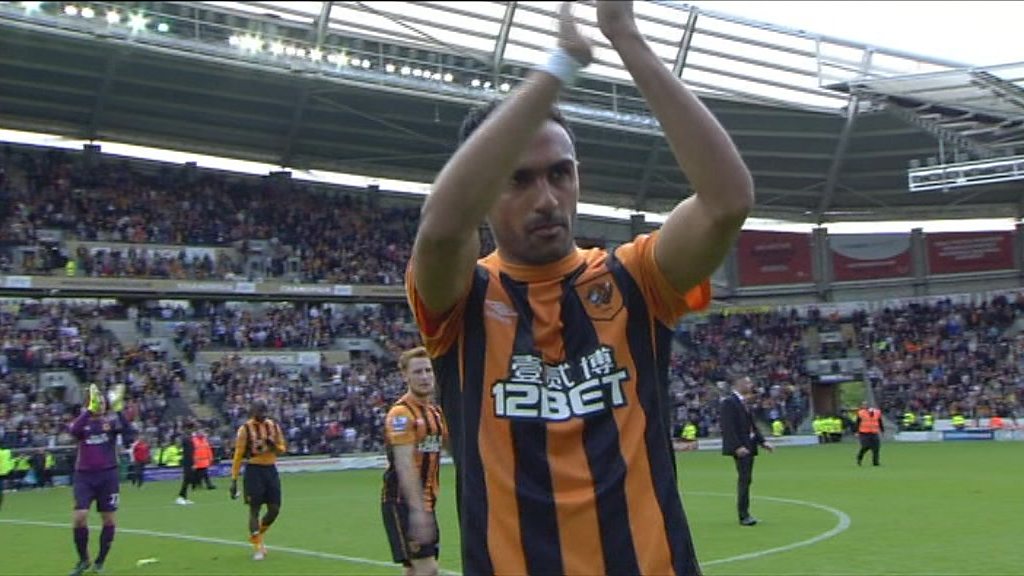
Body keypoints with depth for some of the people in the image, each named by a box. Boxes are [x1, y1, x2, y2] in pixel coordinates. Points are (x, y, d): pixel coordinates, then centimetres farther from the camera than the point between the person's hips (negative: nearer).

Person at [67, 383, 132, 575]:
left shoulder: (111, 421, 3)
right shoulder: (83, 422, 4)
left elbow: (127, 431, -16)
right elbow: (74, 431, -20)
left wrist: (118, 409, -27)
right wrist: (89, 410, -29)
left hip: (108, 475, 0)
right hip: (84, 475, 0)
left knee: (109, 518, 3)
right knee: (79, 516, -11)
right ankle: (83, 559, 8)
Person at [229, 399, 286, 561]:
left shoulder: (274, 426, 7)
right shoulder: (245, 429, -6)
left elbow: (282, 449, 13)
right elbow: (238, 455, -6)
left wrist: (274, 445, -11)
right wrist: (234, 480, -9)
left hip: (271, 469, 5)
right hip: (254, 470, -5)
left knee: (275, 509, 4)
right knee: (255, 509, -3)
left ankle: (257, 534, 30)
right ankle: (257, 548, 8)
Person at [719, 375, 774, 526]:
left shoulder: (743, 402, 17)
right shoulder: (728, 402, -11)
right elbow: (728, 427, -18)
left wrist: (763, 441, 11)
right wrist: (737, 446, -24)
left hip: (749, 446, 9)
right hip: (740, 448, -9)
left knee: (746, 480, 9)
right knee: (744, 479, -10)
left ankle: (745, 514, 13)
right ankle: (743, 516, -7)